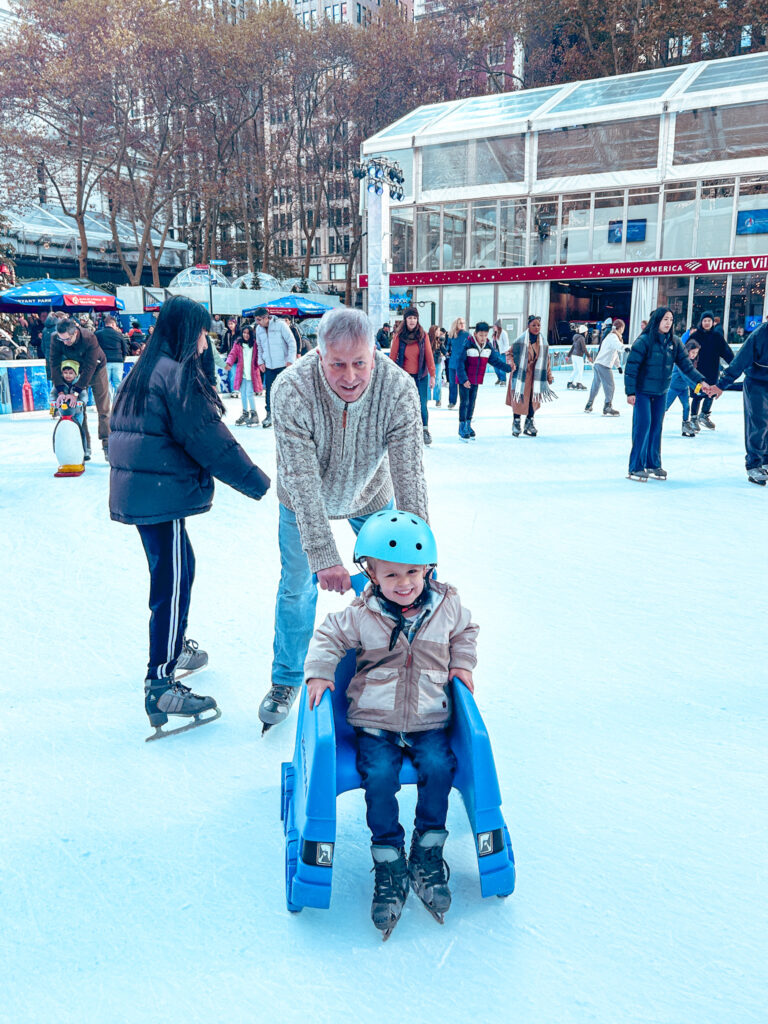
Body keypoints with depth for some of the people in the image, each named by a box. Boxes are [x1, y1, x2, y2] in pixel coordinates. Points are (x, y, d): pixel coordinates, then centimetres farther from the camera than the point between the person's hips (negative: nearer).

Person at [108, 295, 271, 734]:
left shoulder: (145, 371, 14)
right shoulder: (179, 374, -14)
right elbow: (209, 439, -17)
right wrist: (258, 482, -9)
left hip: (136, 491, 10)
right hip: (163, 495, -10)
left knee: (177, 567, 23)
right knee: (174, 581, -6)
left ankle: (176, 646, 39)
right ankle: (161, 686, -3)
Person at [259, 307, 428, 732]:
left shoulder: (398, 388, -32)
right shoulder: (292, 389, -36)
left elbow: (410, 476, -31)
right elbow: (301, 481, -36)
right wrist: (324, 557, -42)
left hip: (370, 497, 1)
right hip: (304, 502, -1)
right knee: (296, 588, 8)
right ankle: (286, 680, 30)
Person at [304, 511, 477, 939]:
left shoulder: (447, 605, -1)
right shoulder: (362, 615, -7)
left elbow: (466, 631, 19)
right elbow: (328, 636, 6)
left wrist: (462, 663, 6)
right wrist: (319, 673, -6)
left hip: (430, 720, 1)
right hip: (374, 722, -1)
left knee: (438, 766, -23)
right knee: (379, 775, -22)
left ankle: (428, 854, -3)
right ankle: (389, 864, -5)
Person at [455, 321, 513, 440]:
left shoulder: (488, 346, -1)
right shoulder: (467, 345, -18)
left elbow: (495, 360, 6)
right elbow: (460, 363, -17)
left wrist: (507, 367, -7)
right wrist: (463, 379, -21)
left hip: (476, 380, 6)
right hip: (464, 379, -6)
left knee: (472, 402, 14)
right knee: (464, 402, -4)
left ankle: (468, 425, 26)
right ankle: (462, 428, 2)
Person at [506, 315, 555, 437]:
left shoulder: (543, 341, 5)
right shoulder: (521, 340, -11)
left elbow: (546, 360, 12)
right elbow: (510, 353, -3)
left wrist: (549, 375, 12)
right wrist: (511, 363, -22)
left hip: (535, 375, 4)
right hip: (521, 373, -4)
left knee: (533, 400, 6)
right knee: (519, 399, -2)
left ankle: (529, 424, 19)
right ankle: (516, 423, 12)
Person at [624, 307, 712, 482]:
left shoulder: (674, 342, 1)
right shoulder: (644, 341, -16)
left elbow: (686, 364, 2)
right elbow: (631, 367, -16)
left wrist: (700, 381, -9)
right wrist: (630, 392, -18)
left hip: (661, 393, 5)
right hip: (642, 391, -5)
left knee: (656, 428, 10)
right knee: (643, 426, -8)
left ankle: (653, 465, 21)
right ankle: (636, 467, -1)